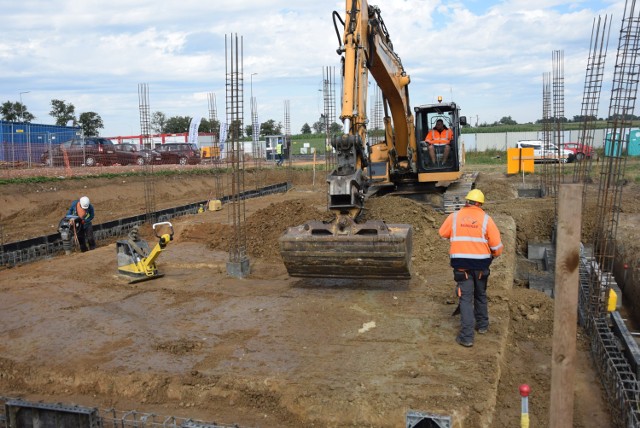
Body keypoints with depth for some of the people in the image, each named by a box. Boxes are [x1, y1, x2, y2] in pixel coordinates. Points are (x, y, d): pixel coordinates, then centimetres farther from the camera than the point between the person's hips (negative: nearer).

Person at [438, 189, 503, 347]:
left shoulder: (454, 217, -3)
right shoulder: (486, 219, -4)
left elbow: (443, 233, 13)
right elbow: (497, 245, -4)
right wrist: (493, 255, 17)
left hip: (461, 264, -1)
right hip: (481, 263, 1)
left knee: (466, 298, 0)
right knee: (481, 295, 22)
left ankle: (466, 336, -4)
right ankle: (482, 325, 38)